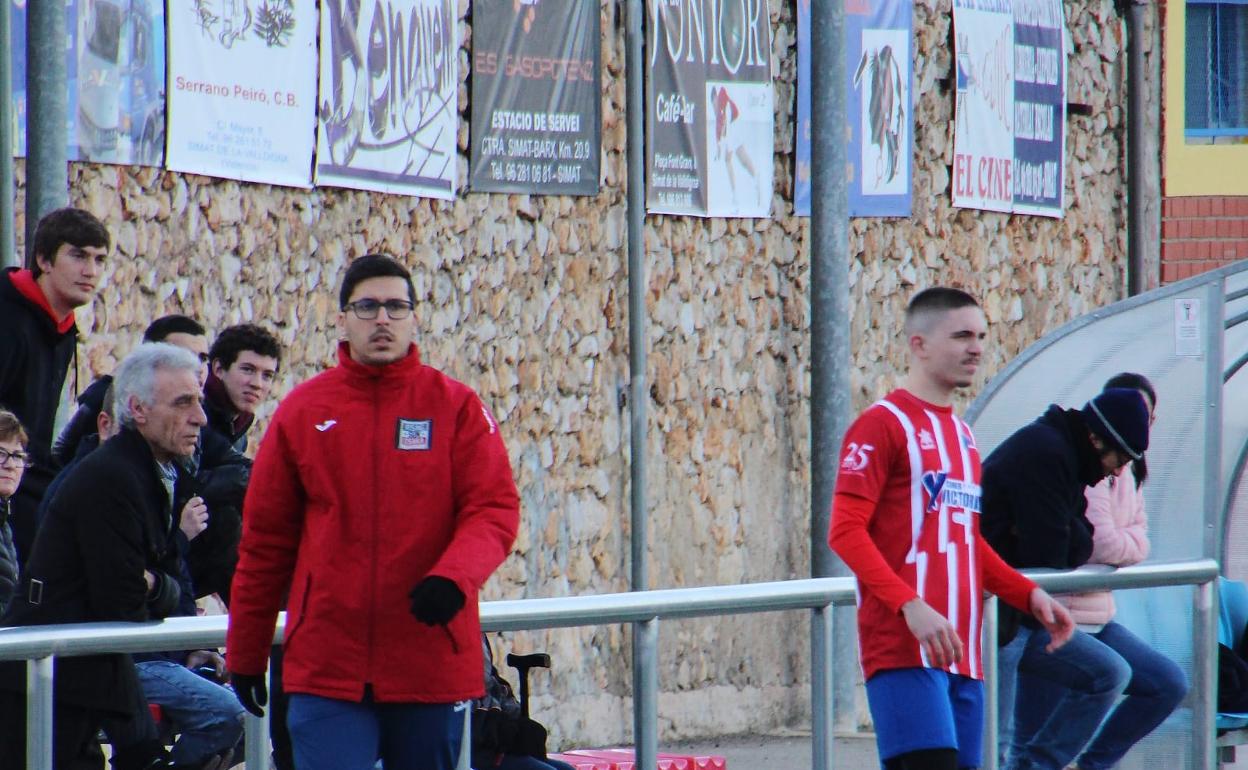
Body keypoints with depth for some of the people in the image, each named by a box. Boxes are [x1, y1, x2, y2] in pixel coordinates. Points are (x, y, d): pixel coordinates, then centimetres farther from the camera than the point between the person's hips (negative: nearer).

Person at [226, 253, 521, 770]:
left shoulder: (457, 407, 3)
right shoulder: (303, 412, 5)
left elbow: (494, 510, -4)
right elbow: (264, 541, 10)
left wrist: (455, 576, -25)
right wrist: (245, 656, 12)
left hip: (433, 666, 0)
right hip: (328, 668, 0)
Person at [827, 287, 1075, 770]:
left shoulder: (962, 435, 21)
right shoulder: (884, 425, -4)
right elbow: (845, 531, -12)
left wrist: (1028, 594, 12)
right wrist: (911, 606, -23)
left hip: (962, 652, 8)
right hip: (904, 649, -8)